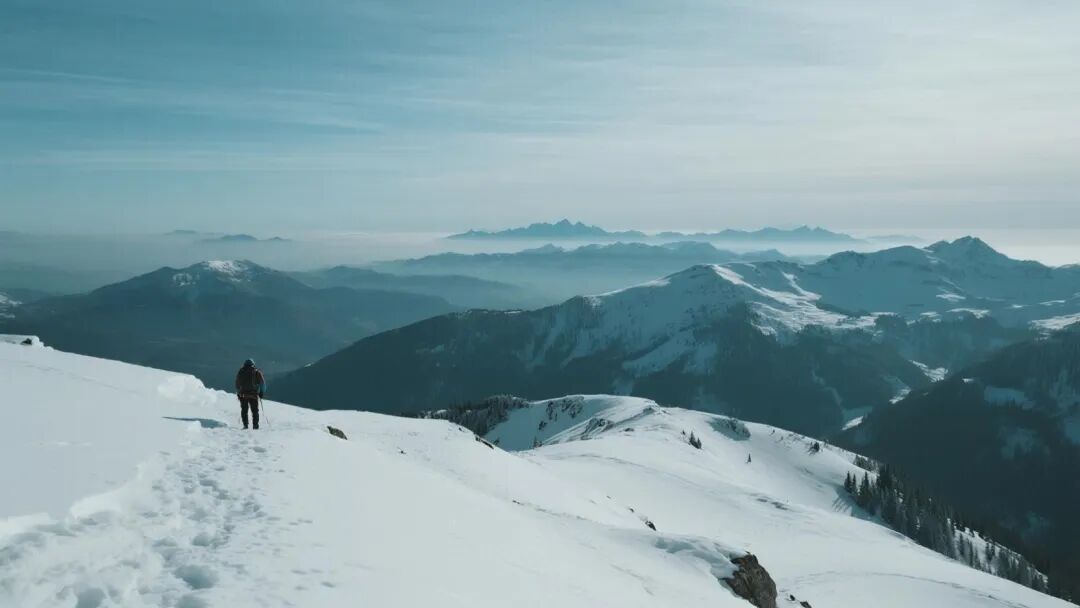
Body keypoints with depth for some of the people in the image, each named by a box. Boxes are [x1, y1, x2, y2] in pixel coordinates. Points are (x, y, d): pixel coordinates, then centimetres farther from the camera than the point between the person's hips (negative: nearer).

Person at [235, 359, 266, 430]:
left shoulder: (240, 372, 10)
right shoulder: (257, 372, 2)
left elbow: (237, 384, 13)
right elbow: (262, 383, -1)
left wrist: (238, 393, 22)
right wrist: (262, 393, 7)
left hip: (242, 395, 2)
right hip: (253, 394, -2)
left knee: (244, 410, 9)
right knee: (255, 411, 4)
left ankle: (245, 425, 0)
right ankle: (255, 426, -1)